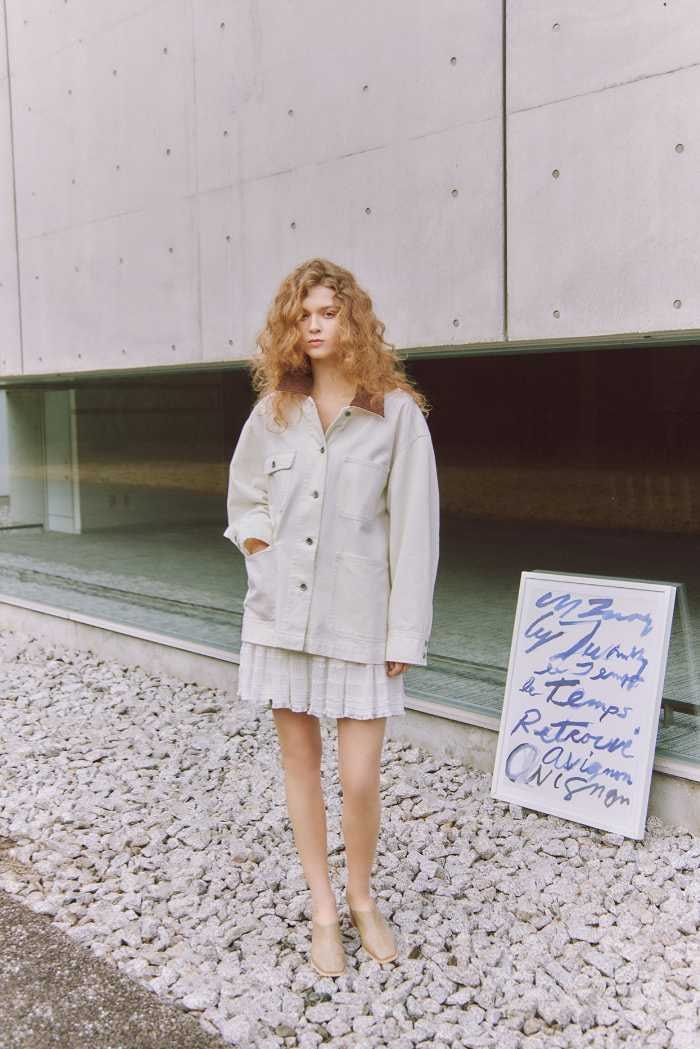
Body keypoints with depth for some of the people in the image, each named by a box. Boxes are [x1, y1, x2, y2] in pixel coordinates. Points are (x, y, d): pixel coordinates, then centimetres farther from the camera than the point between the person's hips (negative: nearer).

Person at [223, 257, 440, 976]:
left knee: (360, 778, -3)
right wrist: (259, 545, 3)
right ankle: (322, 908, 25)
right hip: (281, 611, 3)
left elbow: (412, 527, -7)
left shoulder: (396, 411, -6)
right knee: (299, 758, 10)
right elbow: (244, 496, 22)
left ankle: (362, 896, 25)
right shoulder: (272, 412, 4)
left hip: (358, 615, -3)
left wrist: (406, 632, -8)